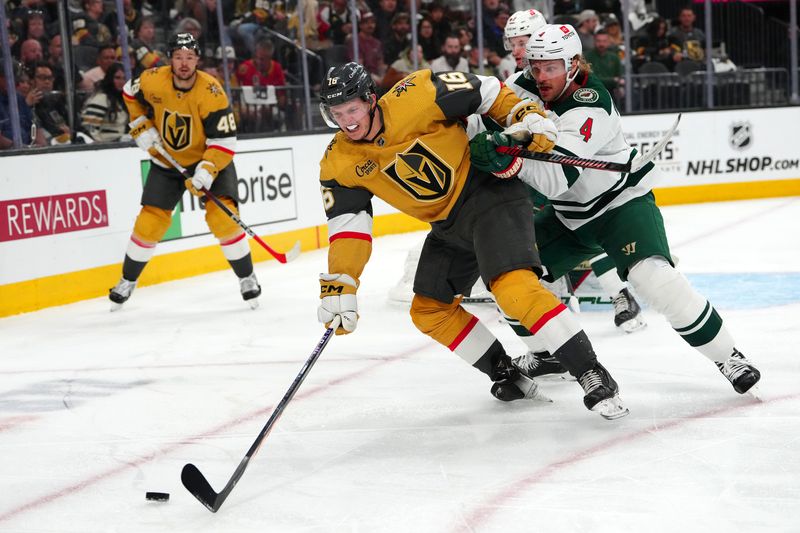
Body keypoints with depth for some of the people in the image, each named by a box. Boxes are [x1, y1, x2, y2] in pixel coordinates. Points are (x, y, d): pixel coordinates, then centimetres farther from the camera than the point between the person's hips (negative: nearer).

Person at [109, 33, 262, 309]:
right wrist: (142, 128, -3)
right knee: (149, 222, -1)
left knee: (223, 216, -17)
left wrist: (207, 171, -35)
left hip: (209, 159, -2)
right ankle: (127, 281, 19)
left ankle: (247, 278, 2)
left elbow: (224, 141, -23)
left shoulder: (212, 92, -26)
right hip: (167, 160, 2)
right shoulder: (152, 81, -17)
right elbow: (130, 94, 8)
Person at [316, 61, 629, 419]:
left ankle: (593, 377, -19)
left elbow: (485, 91, -8)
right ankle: (507, 374, 20)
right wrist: (339, 286, -18)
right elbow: (347, 228, -7)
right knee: (429, 310, 9)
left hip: (490, 191, -8)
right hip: (449, 226, 8)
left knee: (514, 286, -25)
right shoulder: (338, 165, -5)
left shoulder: (415, 96, -20)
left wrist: (529, 118, -18)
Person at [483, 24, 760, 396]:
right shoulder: (530, 88, -5)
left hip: (623, 202, -8)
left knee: (652, 275, -28)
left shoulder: (588, 108, -30)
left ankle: (727, 357, -12)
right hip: (570, 214, 8)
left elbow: (553, 180, -40)